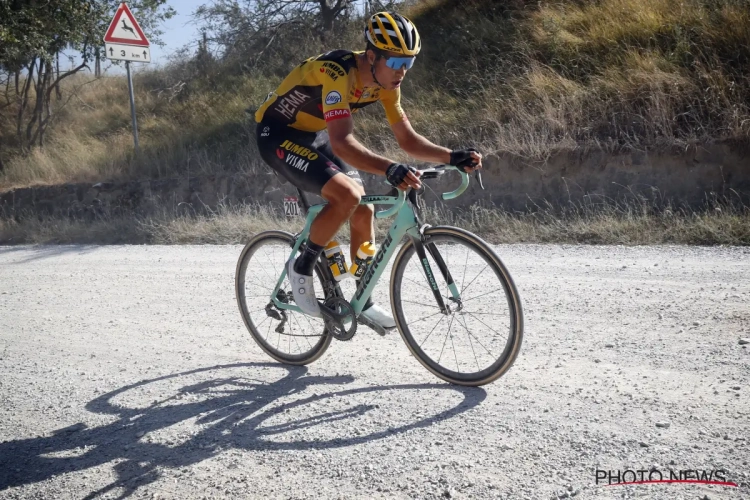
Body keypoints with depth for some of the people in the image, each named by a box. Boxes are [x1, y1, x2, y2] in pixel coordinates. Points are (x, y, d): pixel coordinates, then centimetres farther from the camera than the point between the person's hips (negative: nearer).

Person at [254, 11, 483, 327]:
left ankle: (363, 302, 15)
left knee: (364, 211, 1)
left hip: (313, 135, 8)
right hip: (278, 134, -8)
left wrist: (453, 156, -20)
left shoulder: (386, 82, -8)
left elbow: (407, 139, -5)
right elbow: (341, 142, -45)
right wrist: (390, 169, -58)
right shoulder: (338, 73, -33)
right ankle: (301, 267, -6)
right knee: (347, 195, -28)